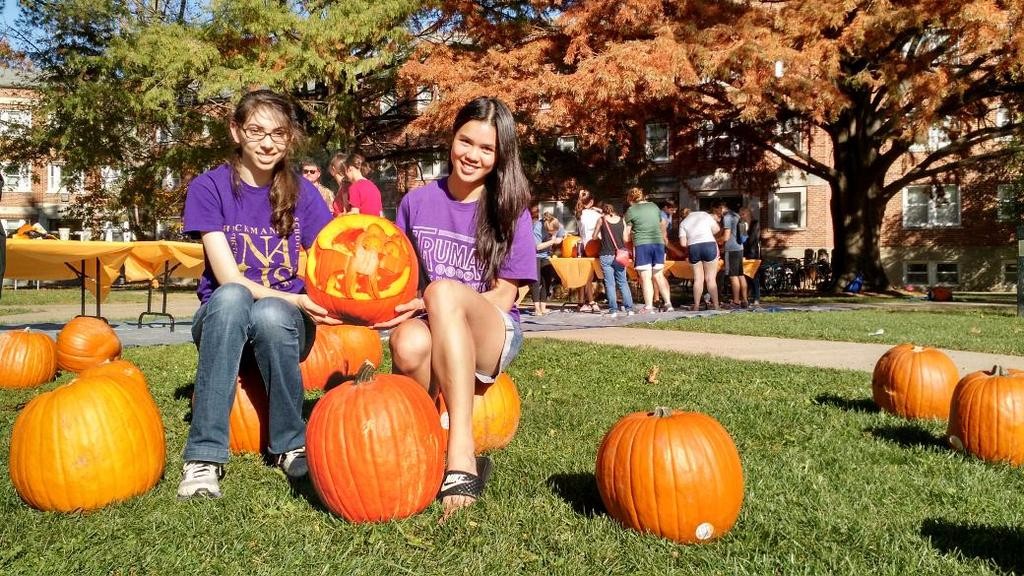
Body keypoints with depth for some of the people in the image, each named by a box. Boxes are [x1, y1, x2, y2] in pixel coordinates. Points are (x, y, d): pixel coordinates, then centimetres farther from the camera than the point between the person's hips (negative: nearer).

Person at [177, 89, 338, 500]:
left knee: (271, 315, -36)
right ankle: (204, 455, -33)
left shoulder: (302, 192, 1)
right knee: (231, 298, -37)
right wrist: (294, 300, -28)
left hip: (286, 325, 1)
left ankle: (290, 444, -17)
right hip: (221, 322, -1)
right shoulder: (209, 187, -5)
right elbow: (228, 278, -14)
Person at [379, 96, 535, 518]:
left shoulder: (510, 209, -2)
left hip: (492, 337, -1)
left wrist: (428, 303, -17)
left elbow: (503, 296, -5)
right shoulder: (417, 202, 6)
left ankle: (461, 449, -41)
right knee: (409, 344, -38)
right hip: (432, 333, 2)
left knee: (443, 290, -37)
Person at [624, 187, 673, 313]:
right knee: (659, 276, 12)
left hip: (642, 245, -5)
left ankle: (649, 307, -4)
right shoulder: (654, 206, 12)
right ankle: (668, 303, 8)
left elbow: (627, 234, 1)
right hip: (658, 243, 5)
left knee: (646, 277, -2)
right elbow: (662, 225, 19)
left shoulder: (631, 210, -1)